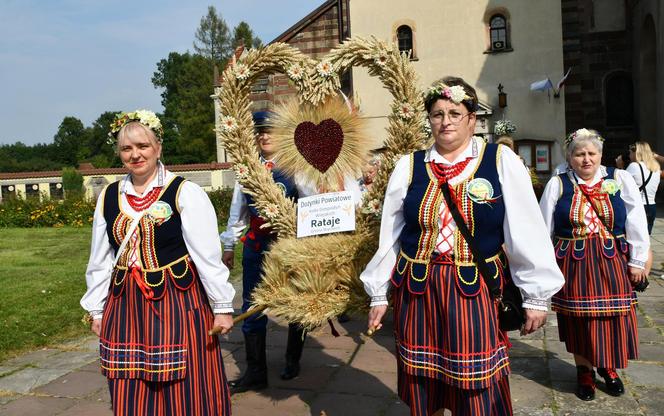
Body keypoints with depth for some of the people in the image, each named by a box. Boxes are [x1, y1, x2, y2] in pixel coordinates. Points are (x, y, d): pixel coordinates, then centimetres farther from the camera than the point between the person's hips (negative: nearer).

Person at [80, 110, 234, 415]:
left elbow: (207, 255, -10)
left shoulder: (185, 193, -10)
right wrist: (97, 310, 15)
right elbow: (100, 261, 13)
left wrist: (222, 307, -8)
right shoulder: (109, 197, 6)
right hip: (125, 306, 5)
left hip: (177, 303, -4)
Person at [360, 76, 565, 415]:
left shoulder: (501, 161, -3)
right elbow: (389, 235, 4)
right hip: (417, 290, 2)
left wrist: (536, 296, -3)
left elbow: (527, 232, -4)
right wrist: (378, 295, 6)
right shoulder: (409, 167, 2)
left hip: (476, 292, -2)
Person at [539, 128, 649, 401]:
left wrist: (637, 260, 1)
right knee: (578, 319, 8)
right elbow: (544, 228, 2)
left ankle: (608, 368, 31)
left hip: (612, 263, 1)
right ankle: (584, 371, 27)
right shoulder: (557, 185, -1)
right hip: (572, 264, -1)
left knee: (613, 317, 8)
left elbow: (636, 223, 2)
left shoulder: (621, 179, 1)